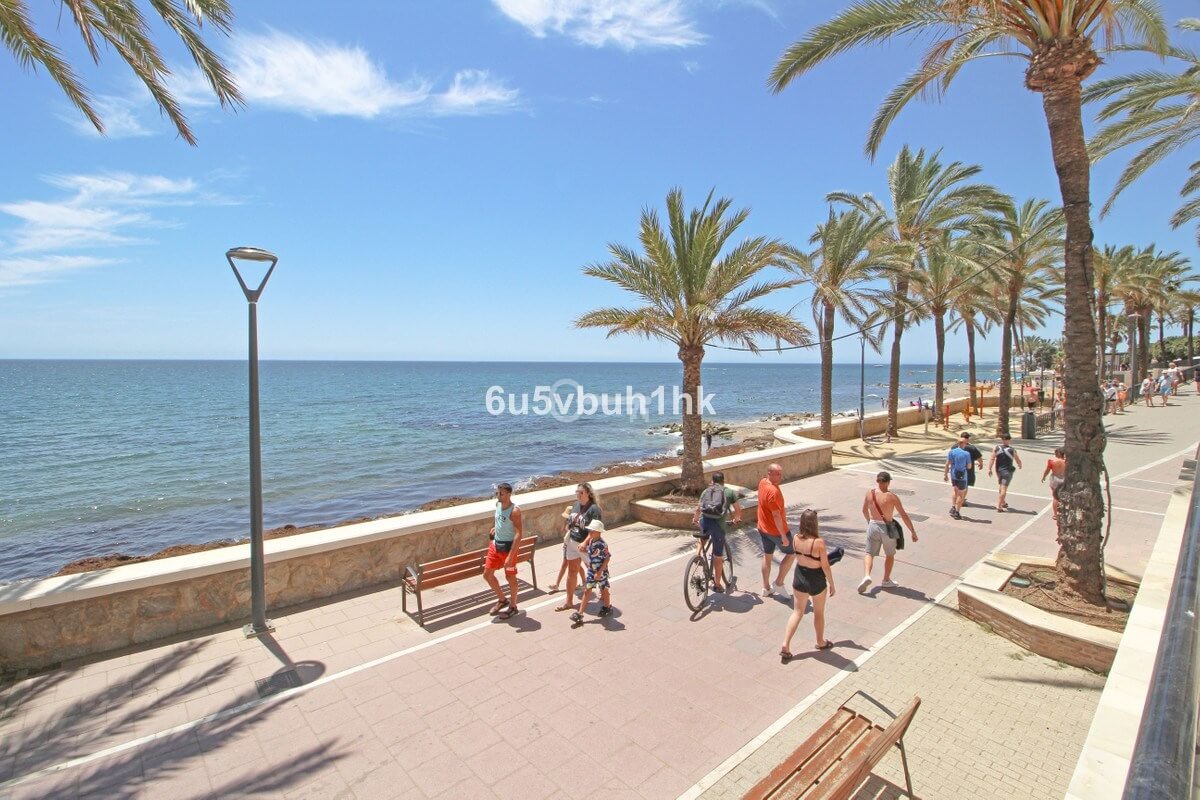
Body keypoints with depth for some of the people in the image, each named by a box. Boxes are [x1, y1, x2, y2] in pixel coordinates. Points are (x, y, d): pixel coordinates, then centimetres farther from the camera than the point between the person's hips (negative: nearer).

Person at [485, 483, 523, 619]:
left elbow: (518, 534, -26)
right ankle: (502, 599, 33)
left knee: (510, 577, 8)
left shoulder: (514, 511, -23)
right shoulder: (498, 504, 0)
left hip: (508, 547, -8)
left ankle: (512, 606, 28)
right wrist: (496, 527, 10)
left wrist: (510, 556, -30)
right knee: (487, 574, 12)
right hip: (495, 545, 8)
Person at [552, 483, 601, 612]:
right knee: (572, 572, 12)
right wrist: (567, 533, 11)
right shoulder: (575, 505, 3)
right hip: (572, 543, 6)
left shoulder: (594, 509, -19)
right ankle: (569, 601, 21)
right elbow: (569, 522, 15)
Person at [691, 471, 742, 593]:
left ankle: (697, 554, 19)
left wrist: (695, 520, 40)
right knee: (718, 557, 11)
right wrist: (737, 519, 37)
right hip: (718, 524, -2)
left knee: (703, 537, 38)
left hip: (704, 521, 3)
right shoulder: (729, 492, 14)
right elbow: (737, 510, 17)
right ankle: (717, 584, 21)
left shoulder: (706, 491, 20)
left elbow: (698, 509, 22)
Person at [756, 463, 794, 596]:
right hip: (776, 530, -8)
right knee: (790, 554, 13)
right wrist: (784, 536, -23)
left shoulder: (762, 482, -1)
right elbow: (776, 516, -28)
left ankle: (766, 588, 29)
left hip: (763, 528, 8)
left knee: (767, 556, 18)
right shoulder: (773, 492, -30)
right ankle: (779, 583, 16)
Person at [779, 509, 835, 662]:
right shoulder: (819, 542, -25)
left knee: (797, 612, 15)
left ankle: (785, 646, 7)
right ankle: (821, 642, 43)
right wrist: (832, 585, -1)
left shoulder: (796, 538, -10)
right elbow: (825, 567, -16)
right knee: (819, 613, 21)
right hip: (816, 581, -4)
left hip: (799, 577, 4)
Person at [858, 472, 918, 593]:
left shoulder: (869, 493, -4)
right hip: (887, 528, -2)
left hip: (873, 526, 2)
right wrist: (913, 532, -3)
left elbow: (864, 510, 10)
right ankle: (886, 580, 30)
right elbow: (904, 516, -11)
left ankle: (866, 576, -12)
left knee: (869, 553, 11)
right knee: (890, 555, 21)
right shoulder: (892, 496, -14)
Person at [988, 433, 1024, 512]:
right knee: (1004, 488, -4)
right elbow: (1018, 461, 0)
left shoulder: (997, 448, -5)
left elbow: (992, 459, -9)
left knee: (1001, 486, 22)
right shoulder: (1012, 450, -12)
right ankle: (999, 505, -8)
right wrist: (1019, 466, 23)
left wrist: (989, 469, -4)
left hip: (998, 470, 4)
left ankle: (1003, 502, 35)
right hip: (1007, 471, -4)